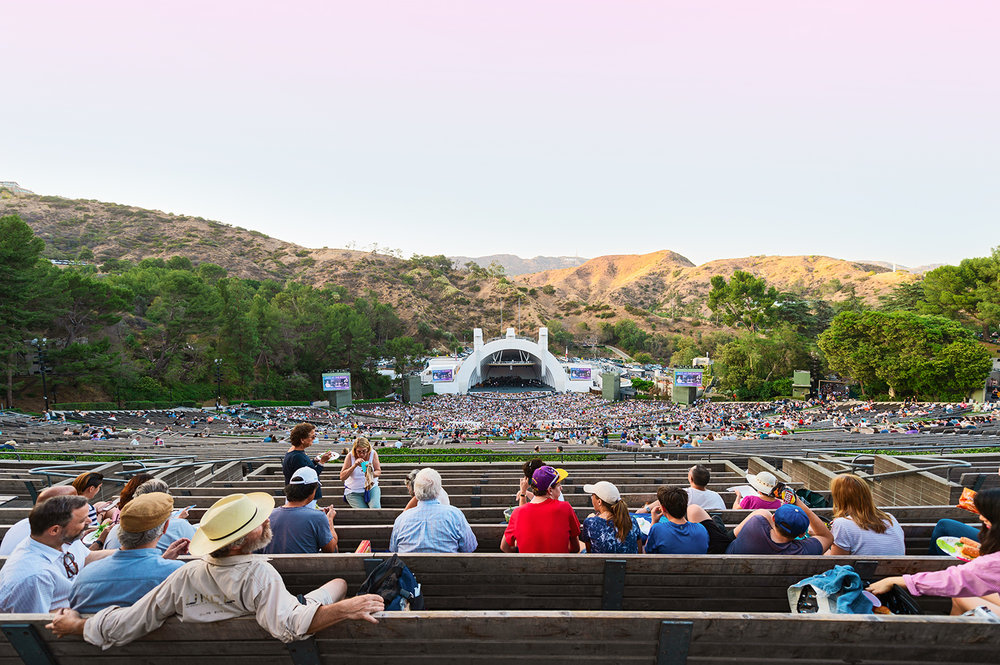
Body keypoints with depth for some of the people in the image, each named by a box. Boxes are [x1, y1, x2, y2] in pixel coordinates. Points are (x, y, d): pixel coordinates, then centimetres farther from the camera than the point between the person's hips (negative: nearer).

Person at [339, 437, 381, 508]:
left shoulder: (373, 454, -7)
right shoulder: (350, 456, -11)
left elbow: (378, 471, -2)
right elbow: (342, 477, -14)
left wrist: (371, 474, -26)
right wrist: (354, 466, -27)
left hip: (371, 487, 1)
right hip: (353, 492, -1)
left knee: (375, 507, -25)